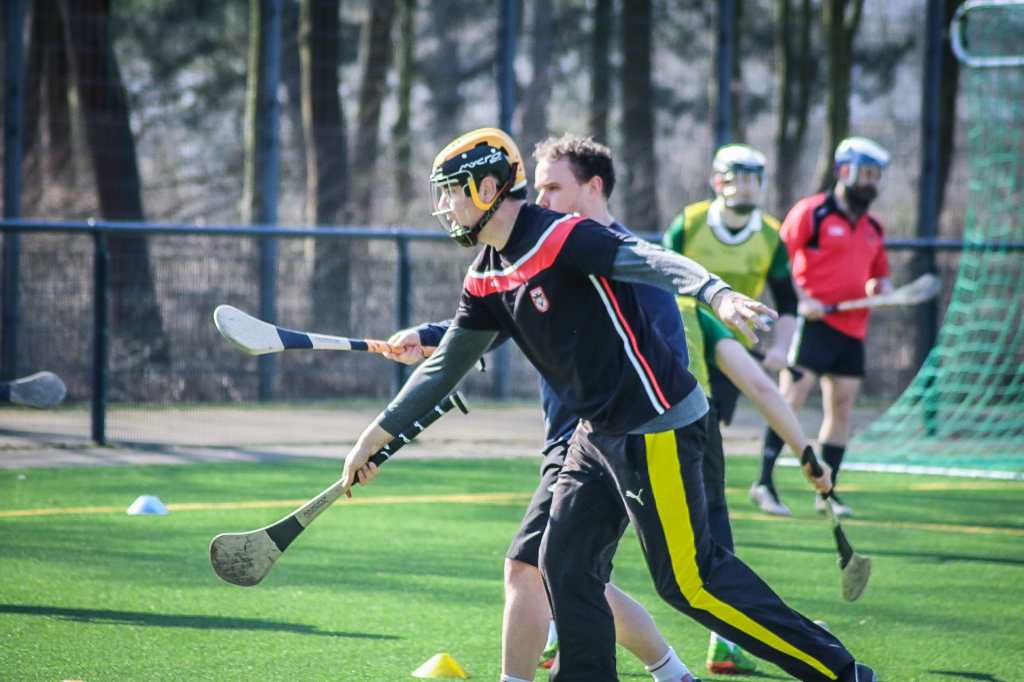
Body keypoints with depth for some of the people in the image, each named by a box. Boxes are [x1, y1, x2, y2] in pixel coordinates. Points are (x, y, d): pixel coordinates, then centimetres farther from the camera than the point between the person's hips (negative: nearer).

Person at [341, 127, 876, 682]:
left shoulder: (563, 238, -16)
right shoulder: (485, 278, 11)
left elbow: (654, 262, -30)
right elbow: (447, 365, 22)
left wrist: (716, 294, -49)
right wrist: (376, 436, 24)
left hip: (656, 427, -9)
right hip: (599, 430, 9)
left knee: (688, 580, -10)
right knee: (565, 566, 8)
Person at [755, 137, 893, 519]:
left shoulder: (872, 228, 17)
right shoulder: (812, 212, -4)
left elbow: (881, 273, 28)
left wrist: (883, 288, 4)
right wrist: (800, 299, -18)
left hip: (853, 329, 7)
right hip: (814, 324, -7)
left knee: (841, 408, 7)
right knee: (792, 397, -13)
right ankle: (764, 479, -11)